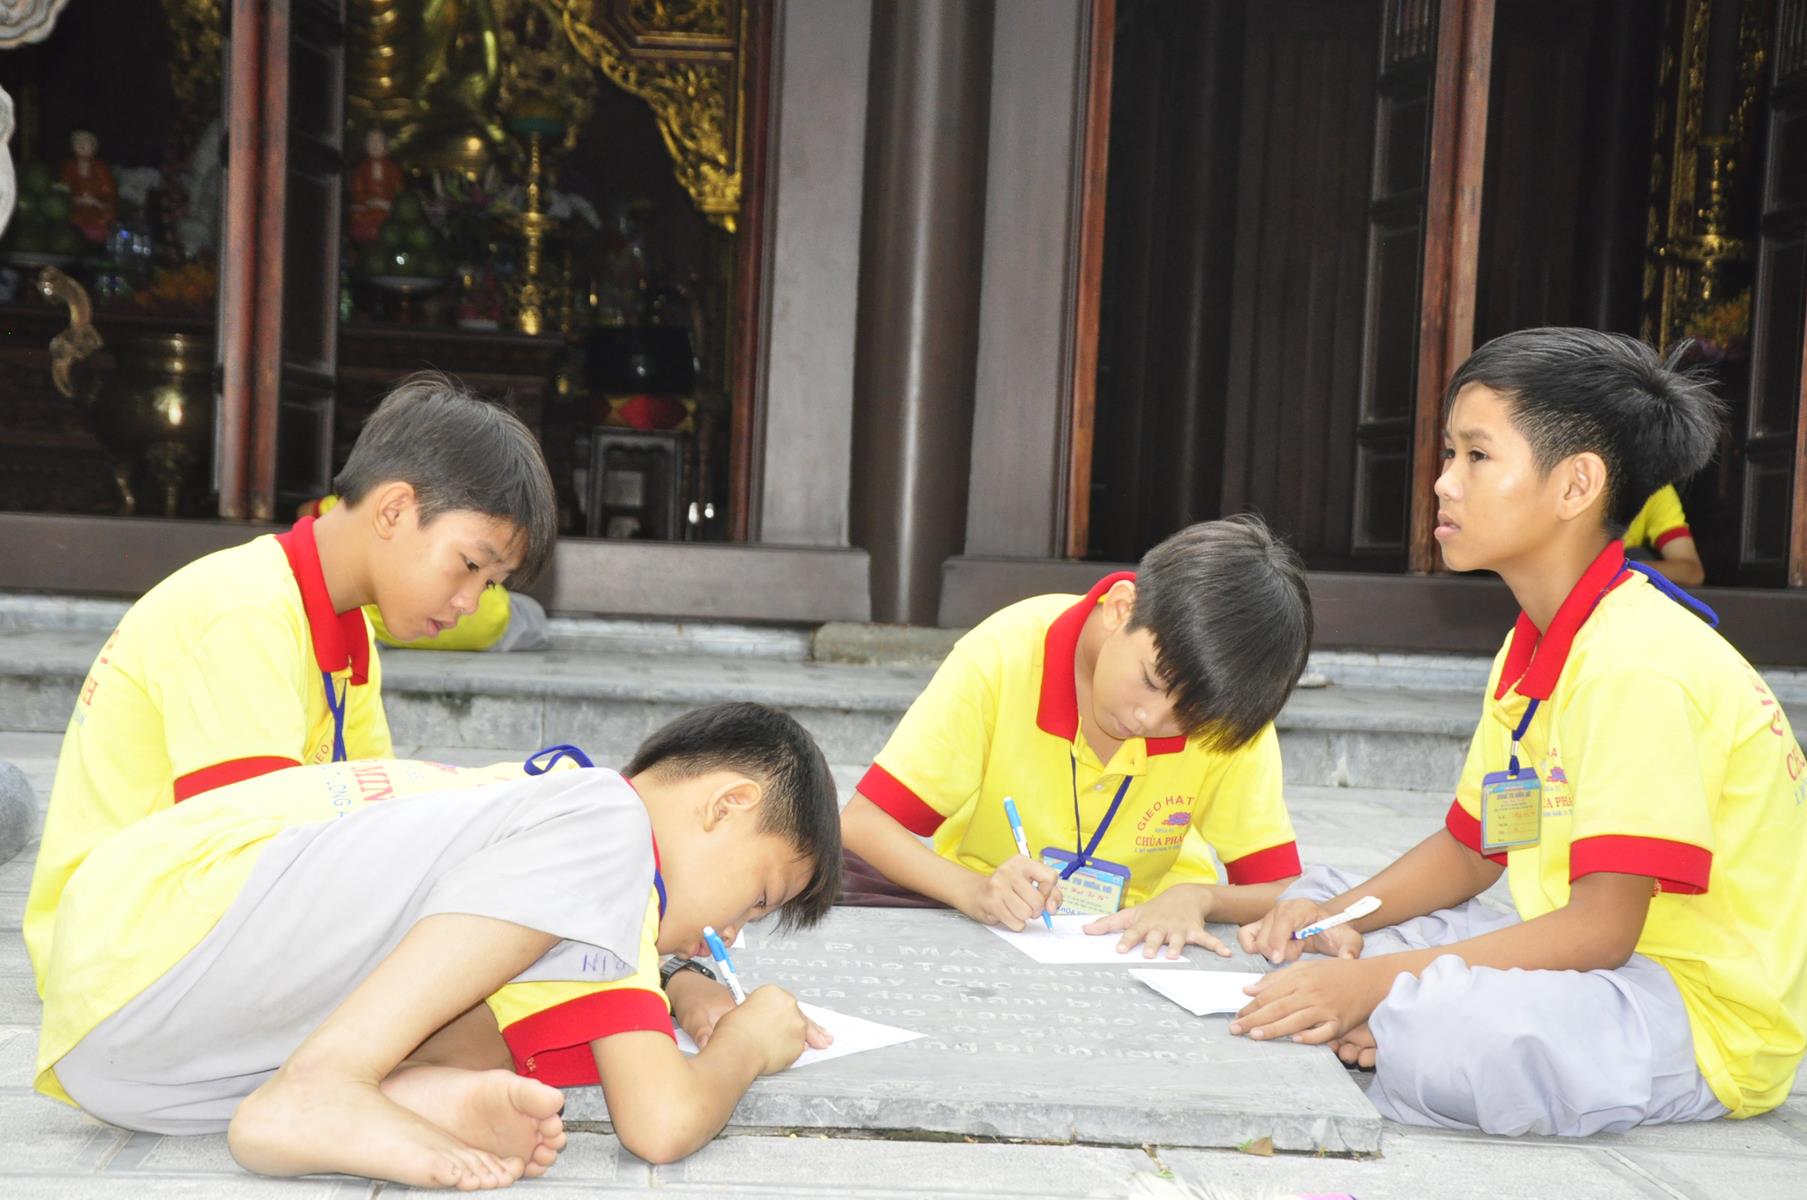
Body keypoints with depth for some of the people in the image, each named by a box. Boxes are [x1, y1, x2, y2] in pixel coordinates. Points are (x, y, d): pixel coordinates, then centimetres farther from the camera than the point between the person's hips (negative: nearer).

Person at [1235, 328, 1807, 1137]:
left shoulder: (1638, 662, -23)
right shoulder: (1531, 652, 9)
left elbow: (1601, 928, -26)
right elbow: (1470, 850, 17)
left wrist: (1385, 980, -28)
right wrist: (1342, 915, -2)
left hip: (1708, 1017, -9)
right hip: (1602, 963, 9)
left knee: (1441, 1029, -37)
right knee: (1311, 915, 10)